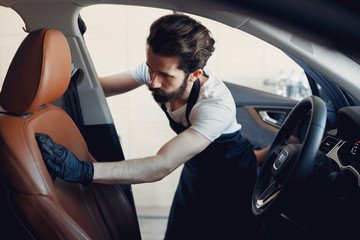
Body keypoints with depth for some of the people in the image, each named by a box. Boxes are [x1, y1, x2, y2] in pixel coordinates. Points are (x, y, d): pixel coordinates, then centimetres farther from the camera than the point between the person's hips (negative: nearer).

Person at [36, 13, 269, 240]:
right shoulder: (158, 67, -21)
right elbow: (98, 87, -12)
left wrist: (83, 171, -53)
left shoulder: (217, 107, -39)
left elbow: (161, 167, -44)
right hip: (195, 170, 5)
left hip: (232, 179, -5)